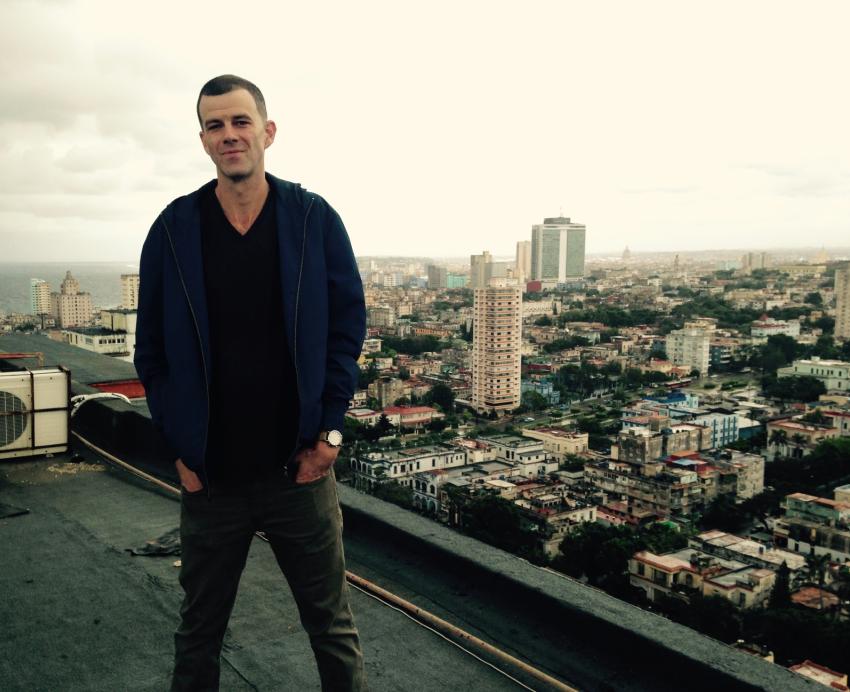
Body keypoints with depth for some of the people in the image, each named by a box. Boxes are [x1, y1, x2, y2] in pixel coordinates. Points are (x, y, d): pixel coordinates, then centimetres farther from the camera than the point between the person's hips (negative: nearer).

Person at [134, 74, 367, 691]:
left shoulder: (314, 219, -3)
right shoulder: (174, 228, 0)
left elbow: (348, 328, -1)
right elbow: (152, 350, 3)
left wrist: (329, 431, -7)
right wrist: (178, 448, -3)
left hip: (301, 468, -1)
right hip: (209, 475, 1)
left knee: (333, 626, 12)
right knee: (199, 632, 17)